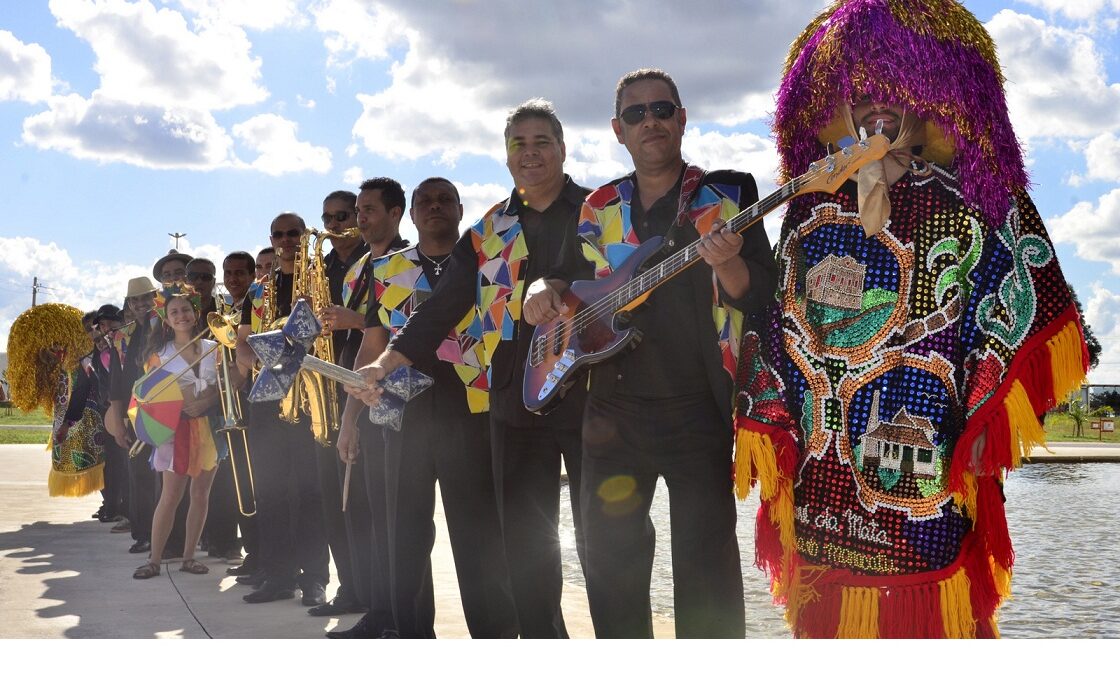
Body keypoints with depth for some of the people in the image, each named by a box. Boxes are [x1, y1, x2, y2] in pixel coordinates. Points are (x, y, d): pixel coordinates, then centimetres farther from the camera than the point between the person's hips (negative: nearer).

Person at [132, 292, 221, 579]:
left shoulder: (213, 348, 4)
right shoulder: (160, 353, 1)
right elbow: (153, 393, -1)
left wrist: (206, 402, -13)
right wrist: (177, 404, -11)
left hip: (209, 425, 2)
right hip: (178, 426, -2)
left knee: (201, 494, 5)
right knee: (170, 496, -4)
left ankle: (189, 556, 13)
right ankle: (154, 560, 4)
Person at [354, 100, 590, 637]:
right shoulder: (488, 232, 13)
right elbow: (442, 306, 10)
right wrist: (389, 361, 2)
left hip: (591, 396, -4)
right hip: (517, 404, 4)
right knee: (524, 537, 7)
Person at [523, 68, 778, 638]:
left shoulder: (728, 194, 0)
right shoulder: (598, 207, 12)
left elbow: (758, 295, -8)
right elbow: (566, 276, 21)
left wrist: (728, 264, -30)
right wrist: (544, 291, -2)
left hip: (699, 407, -4)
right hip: (612, 405, 4)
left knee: (705, 565, -3)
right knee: (609, 554, 12)